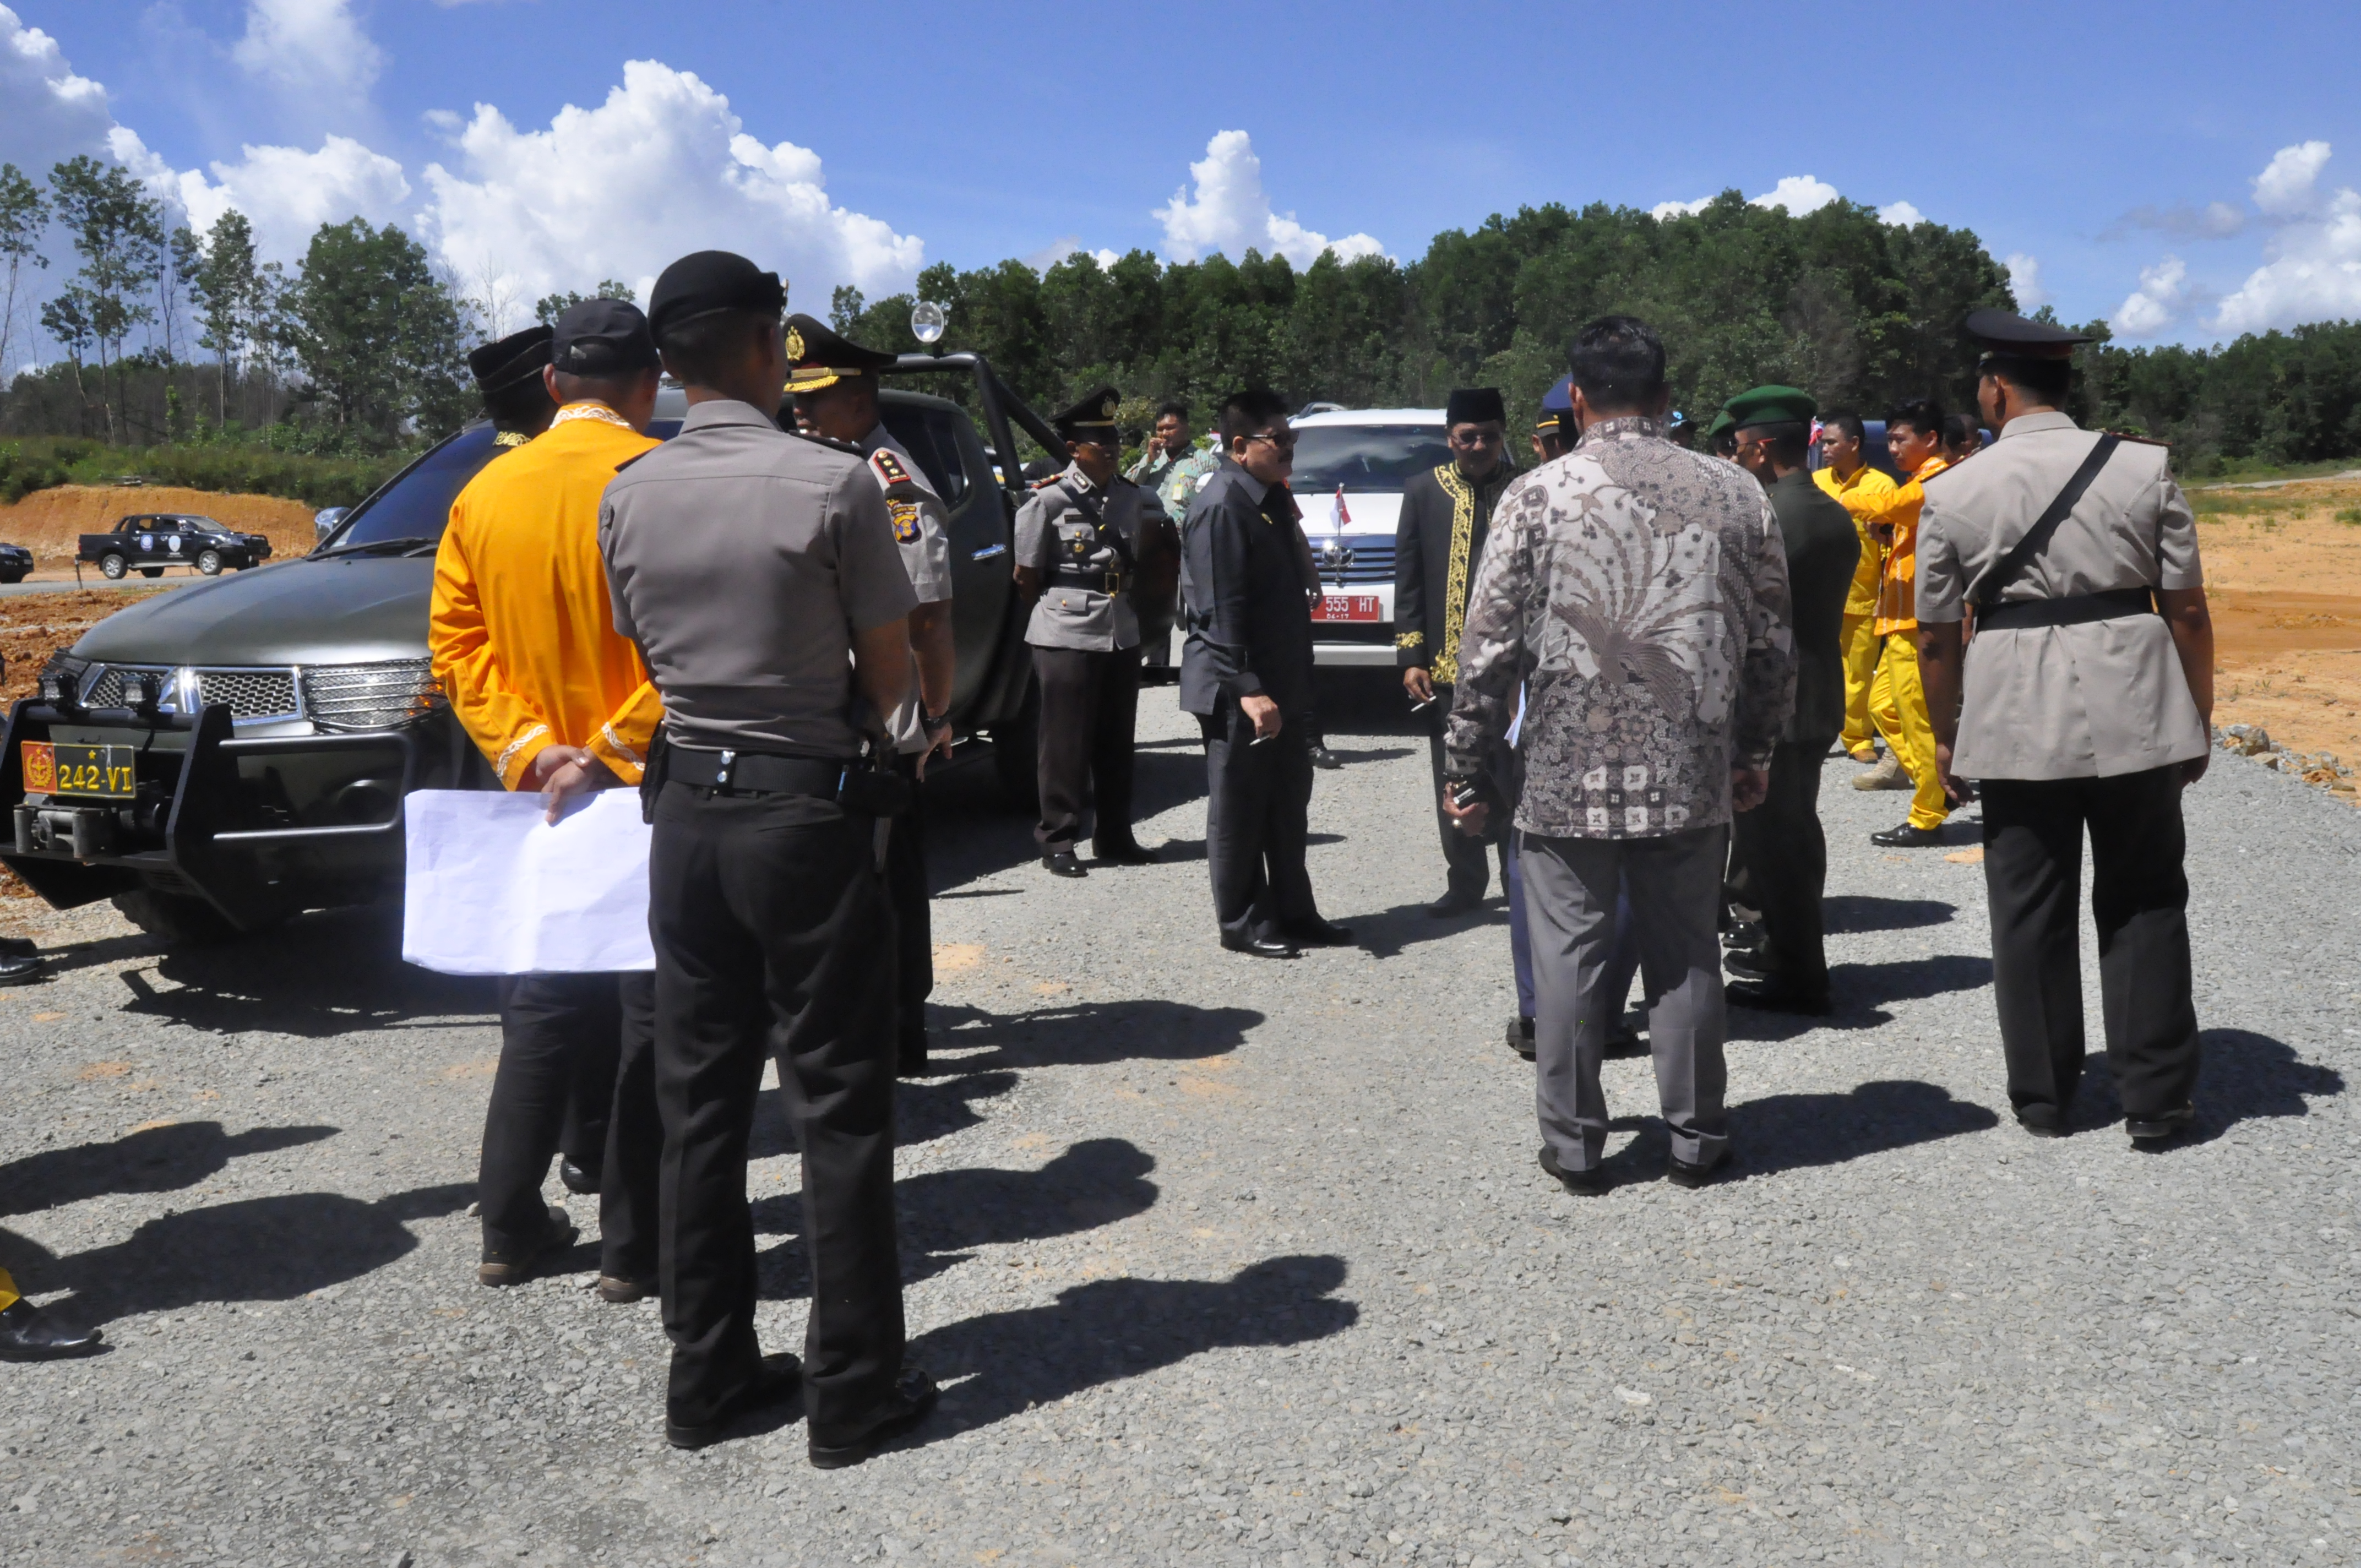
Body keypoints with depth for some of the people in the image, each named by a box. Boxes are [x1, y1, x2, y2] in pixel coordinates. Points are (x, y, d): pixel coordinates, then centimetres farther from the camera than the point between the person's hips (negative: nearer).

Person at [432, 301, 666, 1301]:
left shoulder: (486, 493, 6)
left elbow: (457, 645, 2)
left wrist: (530, 751, -5)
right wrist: (611, 755, -16)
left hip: (540, 800, 6)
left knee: (542, 1011, 17)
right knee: (650, 1015, 4)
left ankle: (510, 1229, 24)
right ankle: (633, 1245, 11)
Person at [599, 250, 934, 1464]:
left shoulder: (626, 499, 3)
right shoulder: (832, 485, -12)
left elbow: (646, 656, 11)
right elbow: (889, 677, -6)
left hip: (687, 811, 5)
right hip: (808, 809, -5)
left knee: (700, 1103, 13)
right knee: (837, 1109, 4)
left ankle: (708, 1376, 23)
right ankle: (852, 1393, 13)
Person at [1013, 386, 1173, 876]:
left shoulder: (1133, 497, 8)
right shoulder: (1049, 499, -7)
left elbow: (1141, 556, 22)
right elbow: (1026, 576, -2)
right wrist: (1056, 613, 6)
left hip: (1122, 632, 6)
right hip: (1067, 636, -5)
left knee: (1117, 741, 12)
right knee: (1066, 743, -1)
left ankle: (1114, 837, 23)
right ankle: (1057, 841, 8)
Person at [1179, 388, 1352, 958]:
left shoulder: (1271, 498, 14)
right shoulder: (1221, 506, -16)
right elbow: (1221, 610, -22)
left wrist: (1287, 684, 18)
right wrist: (1248, 689, -25)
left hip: (1276, 683, 10)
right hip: (1237, 691, -10)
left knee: (1287, 802, 15)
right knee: (1240, 810, 2)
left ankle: (1294, 914, 26)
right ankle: (1242, 925, 12)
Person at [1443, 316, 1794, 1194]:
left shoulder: (1539, 495, -6)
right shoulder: (1736, 495, 3)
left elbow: (1491, 648, -6)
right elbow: (1772, 643, 7)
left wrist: (1464, 770, 2)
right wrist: (1755, 751, 19)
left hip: (1567, 778, -2)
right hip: (1693, 778, 3)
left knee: (1568, 958, 7)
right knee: (1686, 955, 13)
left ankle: (1573, 1146, 16)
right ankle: (1695, 1138, 23)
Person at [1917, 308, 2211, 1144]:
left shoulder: (1954, 493, -3)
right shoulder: (2146, 469, -1)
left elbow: (1937, 636, 1)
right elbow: (2187, 610, 0)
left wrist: (1947, 737, 13)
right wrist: (2198, 716, 11)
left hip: (2015, 720, -1)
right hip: (2135, 714, 1)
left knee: (2029, 912, 10)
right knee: (2144, 904, 12)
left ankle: (2044, 1098, 19)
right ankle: (2156, 1098, 15)